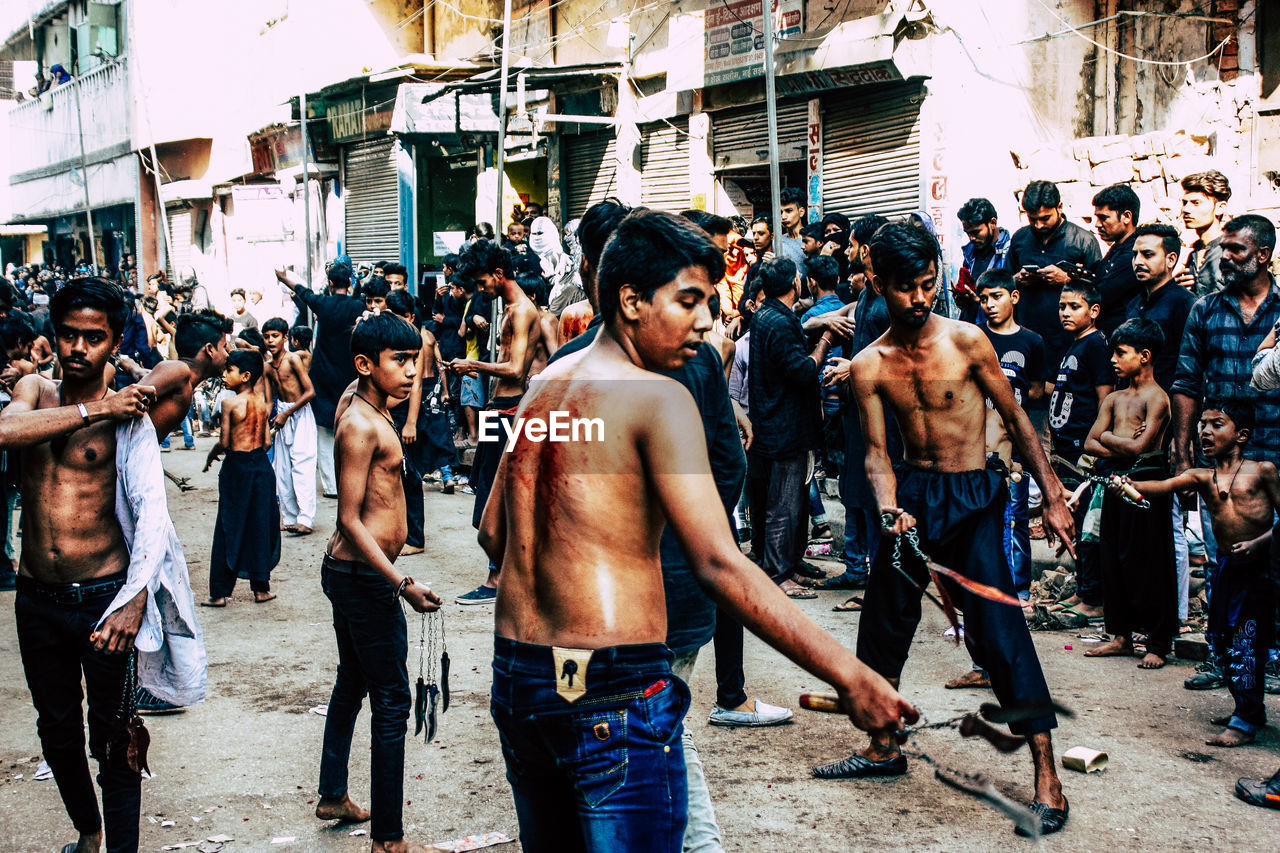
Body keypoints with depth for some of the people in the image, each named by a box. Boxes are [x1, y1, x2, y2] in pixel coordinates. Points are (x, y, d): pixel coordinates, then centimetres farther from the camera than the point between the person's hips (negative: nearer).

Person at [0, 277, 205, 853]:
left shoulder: (127, 415, -7)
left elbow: (152, 510, -21)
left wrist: (135, 600, -34)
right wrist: (93, 411, -20)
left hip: (104, 599, -4)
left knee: (113, 740, 4)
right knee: (57, 731, 19)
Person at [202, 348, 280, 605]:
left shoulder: (230, 403, -11)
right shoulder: (261, 403, 4)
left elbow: (225, 442, -11)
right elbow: (267, 441, 6)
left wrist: (211, 454, 8)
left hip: (237, 467, -5)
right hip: (262, 465, 5)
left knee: (229, 529, 3)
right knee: (261, 527, 11)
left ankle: (220, 592, 8)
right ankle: (261, 588, 15)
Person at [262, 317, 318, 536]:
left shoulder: (293, 359, -12)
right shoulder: (268, 368, 8)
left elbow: (310, 392, -16)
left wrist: (286, 414, -15)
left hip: (300, 415, -7)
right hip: (282, 416, 7)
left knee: (302, 465, -12)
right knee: (282, 469, 7)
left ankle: (305, 519, -16)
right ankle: (289, 518, 13)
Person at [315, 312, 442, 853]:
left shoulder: (362, 406, 7)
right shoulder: (361, 425, -21)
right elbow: (350, 520, -24)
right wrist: (402, 584, -28)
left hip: (347, 571, 11)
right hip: (364, 578, -11)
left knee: (352, 685, 23)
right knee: (392, 703, -5)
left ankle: (334, 798, 38)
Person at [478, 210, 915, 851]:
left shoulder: (544, 386, 11)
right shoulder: (656, 396, -12)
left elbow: (493, 534, 18)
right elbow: (719, 565, -21)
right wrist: (847, 675, -21)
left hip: (514, 678, 8)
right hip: (611, 689, -8)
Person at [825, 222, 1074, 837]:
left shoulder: (967, 342, -10)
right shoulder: (868, 366, -2)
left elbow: (1016, 420, -2)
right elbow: (877, 452, -2)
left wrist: (1052, 496, -2)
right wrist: (889, 510, -21)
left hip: (971, 499, -4)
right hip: (911, 493, 4)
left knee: (999, 630, -10)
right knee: (883, 620, 12)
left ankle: (1047, 779, -2)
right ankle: (883, 747, 32)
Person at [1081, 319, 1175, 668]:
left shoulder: (1157, 398, -8)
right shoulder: (1114, 398, 14)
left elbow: (1139, 446, -18)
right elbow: (1090, 444, 8)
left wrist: (1110, 437, -2)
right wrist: (1124, 446, -9)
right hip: (1116, 481, 8)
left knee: (1149, 565, -3)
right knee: (1112, 560, 10)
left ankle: (1159, 644, 4)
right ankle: (1121, 636, 21)